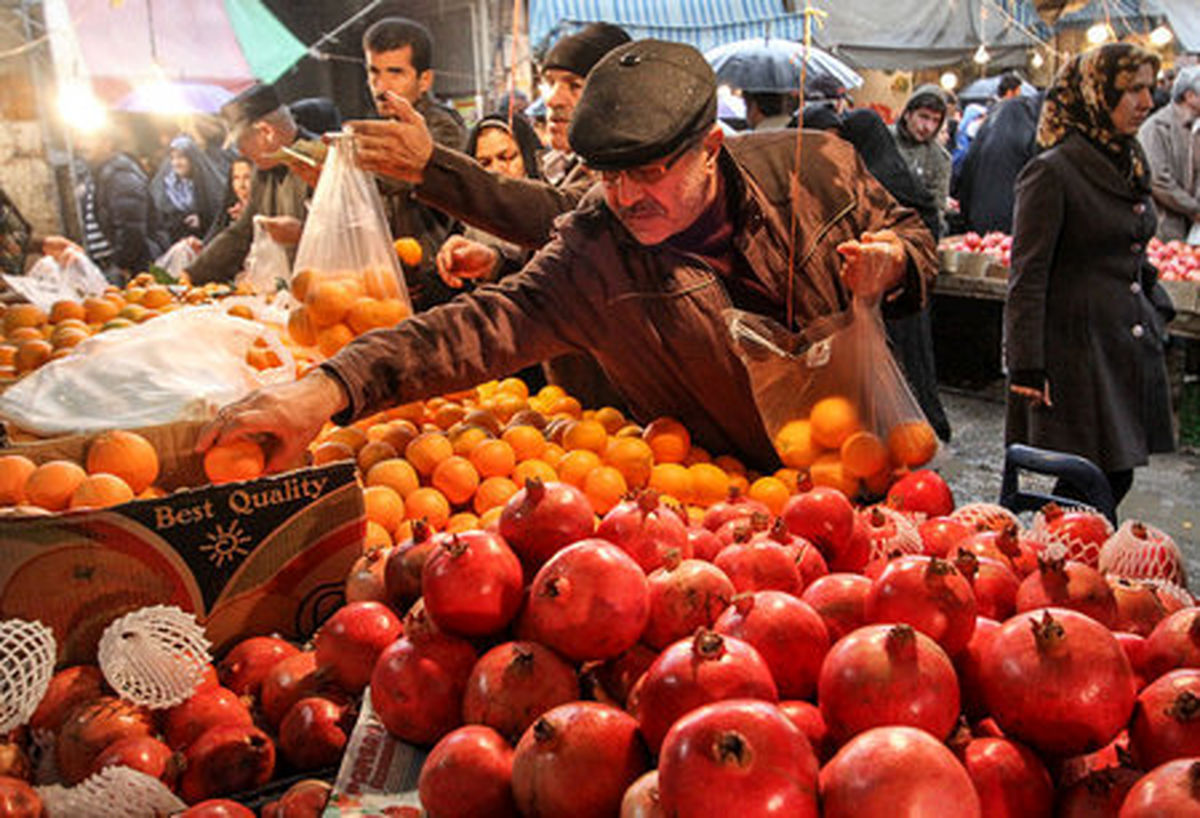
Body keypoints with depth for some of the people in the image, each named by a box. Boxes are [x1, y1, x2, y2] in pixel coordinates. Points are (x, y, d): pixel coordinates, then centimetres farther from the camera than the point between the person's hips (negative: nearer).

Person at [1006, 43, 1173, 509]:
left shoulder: (1131, 164, 13)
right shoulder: (1052, 172, -12)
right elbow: (1027, 277, -15)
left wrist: (1156, 313, 17)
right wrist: (1026, 367, -17)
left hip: (1132, 347, 8)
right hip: (1079, 346, -8)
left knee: (1114, 478, 10)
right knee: (1100, 479, -5)